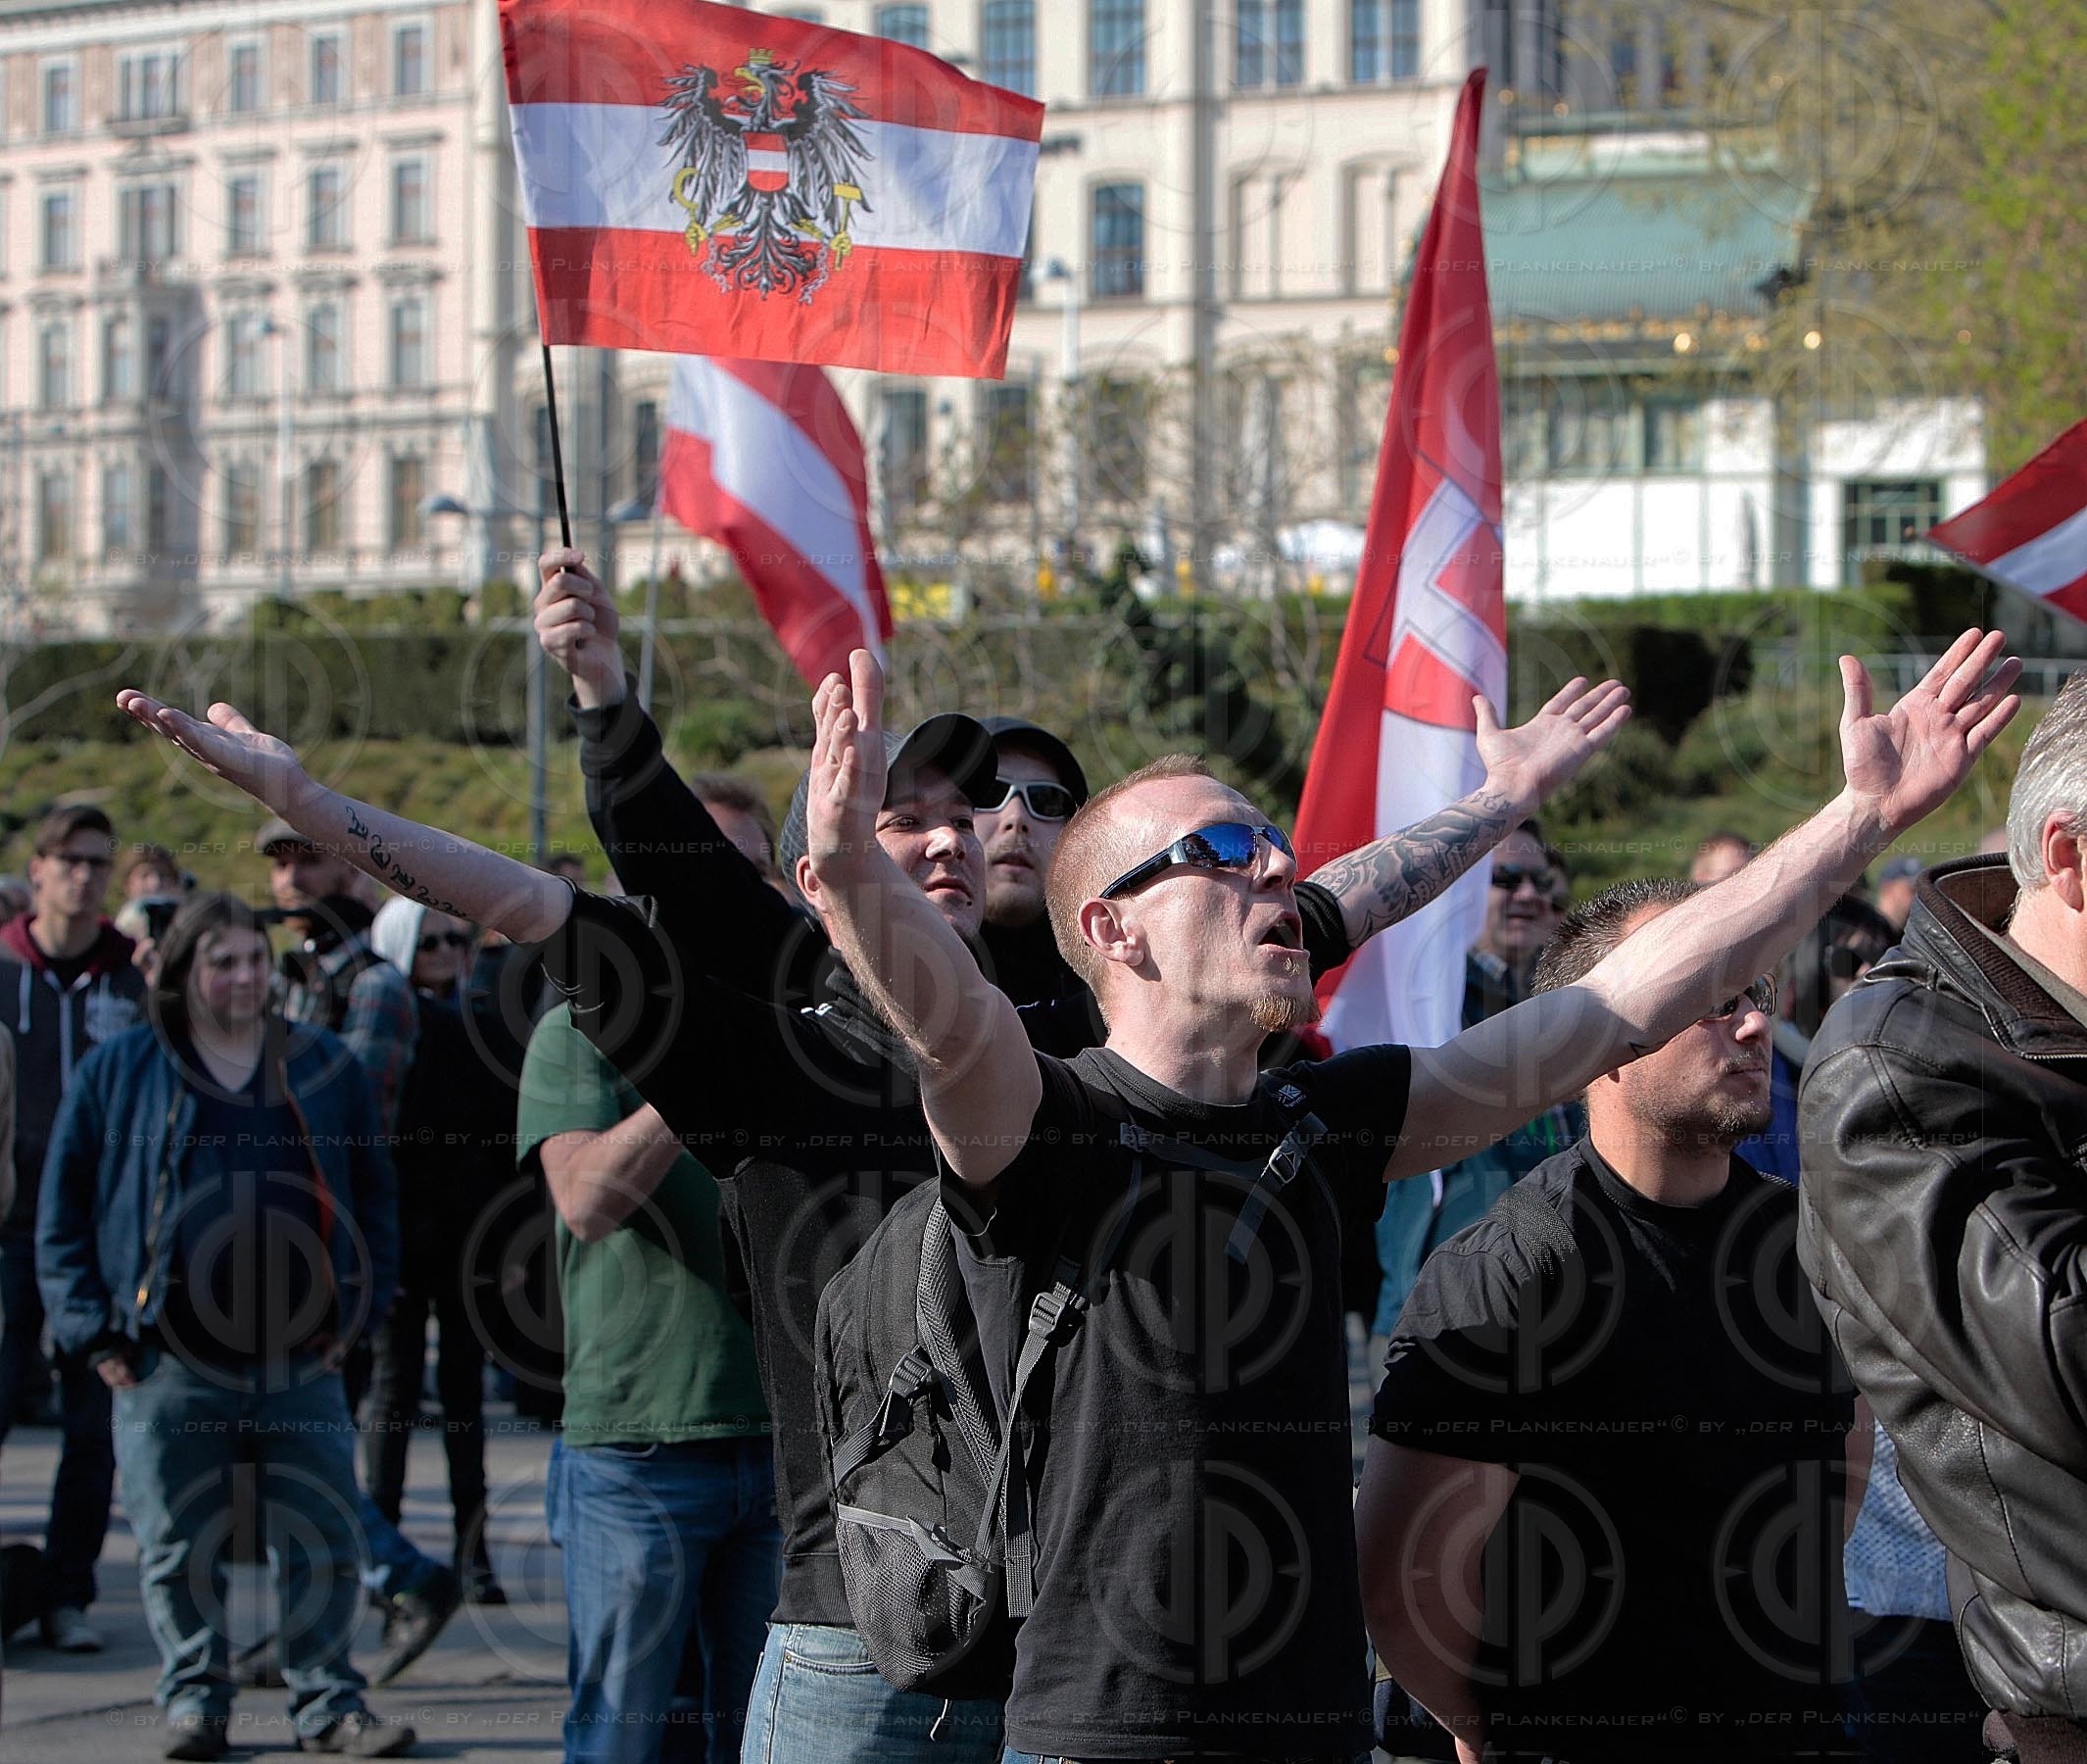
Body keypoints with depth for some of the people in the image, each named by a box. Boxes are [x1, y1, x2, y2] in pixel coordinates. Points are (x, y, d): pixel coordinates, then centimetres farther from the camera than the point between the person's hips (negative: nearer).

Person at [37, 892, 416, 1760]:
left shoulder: (323, 1068, 10)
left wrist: (357, 1310, 7)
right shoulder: (118, 1072, 4)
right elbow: (62, 1210, 6)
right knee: (179, 1550, 5)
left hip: (302, 1361, 1)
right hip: (170, 1367, -1)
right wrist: (95, 1331, -1)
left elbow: (371, 1194, 15)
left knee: (322, 1541, 1)